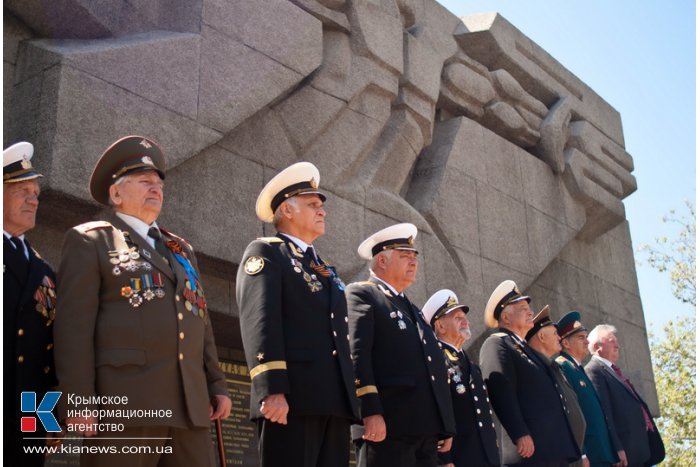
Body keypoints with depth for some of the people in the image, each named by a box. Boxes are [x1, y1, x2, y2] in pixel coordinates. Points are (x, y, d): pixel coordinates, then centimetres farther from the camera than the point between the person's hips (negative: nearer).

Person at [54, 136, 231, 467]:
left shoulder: (181, 249, 25)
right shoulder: (89, 241, 6)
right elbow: (73, 325, -4)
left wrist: (216, 386, 13)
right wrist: (78, 402, -13)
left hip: (190, 405, 6)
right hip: (122, 403, -6)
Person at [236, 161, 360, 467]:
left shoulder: (327, 270, 27)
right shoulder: (265, 252, 5)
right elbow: (260, 322, -10)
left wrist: (351, 399, 15)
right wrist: (271, 390, -21)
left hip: (335, 400, 7)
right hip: (291, 396, -7)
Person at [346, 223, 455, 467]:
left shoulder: (413, 310, 29)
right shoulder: (361, 294, 3)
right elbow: (356, 354, -11)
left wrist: (446, 427, 17)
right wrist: (370, 411, -22)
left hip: (426, 429, 8)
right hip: (386, 425, -8)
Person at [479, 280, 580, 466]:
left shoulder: (527, 348, 25)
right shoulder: (496, 344, -4)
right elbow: (501, 393, -17)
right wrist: (520, 435, -25)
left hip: (555, 446, 9)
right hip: (531, 447, -9)